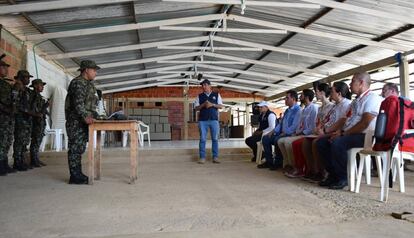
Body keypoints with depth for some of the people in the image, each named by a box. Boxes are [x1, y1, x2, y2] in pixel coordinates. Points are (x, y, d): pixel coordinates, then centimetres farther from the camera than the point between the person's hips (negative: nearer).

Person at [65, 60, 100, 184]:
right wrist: (85, 117, -33)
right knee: (75, 147, -7)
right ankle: (75, 177, -4)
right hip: (76, 120, -10)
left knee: (80, 148, 12)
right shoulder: (78, 83, -12)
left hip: (83, 121, 10)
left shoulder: (88, 83, 20)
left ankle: (78, 174, 20)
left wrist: (94, 115, 19)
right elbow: (78, 103, -24)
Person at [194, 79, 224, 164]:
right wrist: (203, 104, -11)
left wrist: (212, 104, -10)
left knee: (215, 139, 3)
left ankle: (215, 157, 10)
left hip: (214, 119, 0)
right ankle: (202, 157, 5)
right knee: (202, 139, -1)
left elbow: (221, 106, 7)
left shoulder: (216, 95, 10)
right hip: (203, 120, 0)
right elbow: (196, 108, 6)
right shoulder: (200, 96, 10)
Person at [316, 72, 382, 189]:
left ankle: (343, 178, -16)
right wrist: (339, 131, 0)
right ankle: (333, 175, 0)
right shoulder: (355, 101, 22)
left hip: (364, 136, -9)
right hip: (349, 135, 9)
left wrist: (344, 133, -16)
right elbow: (345, 120, 20)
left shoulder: (372, 98, -7)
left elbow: (364, 123, -18)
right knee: (321, 142, -5)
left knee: (337, 143, -34)